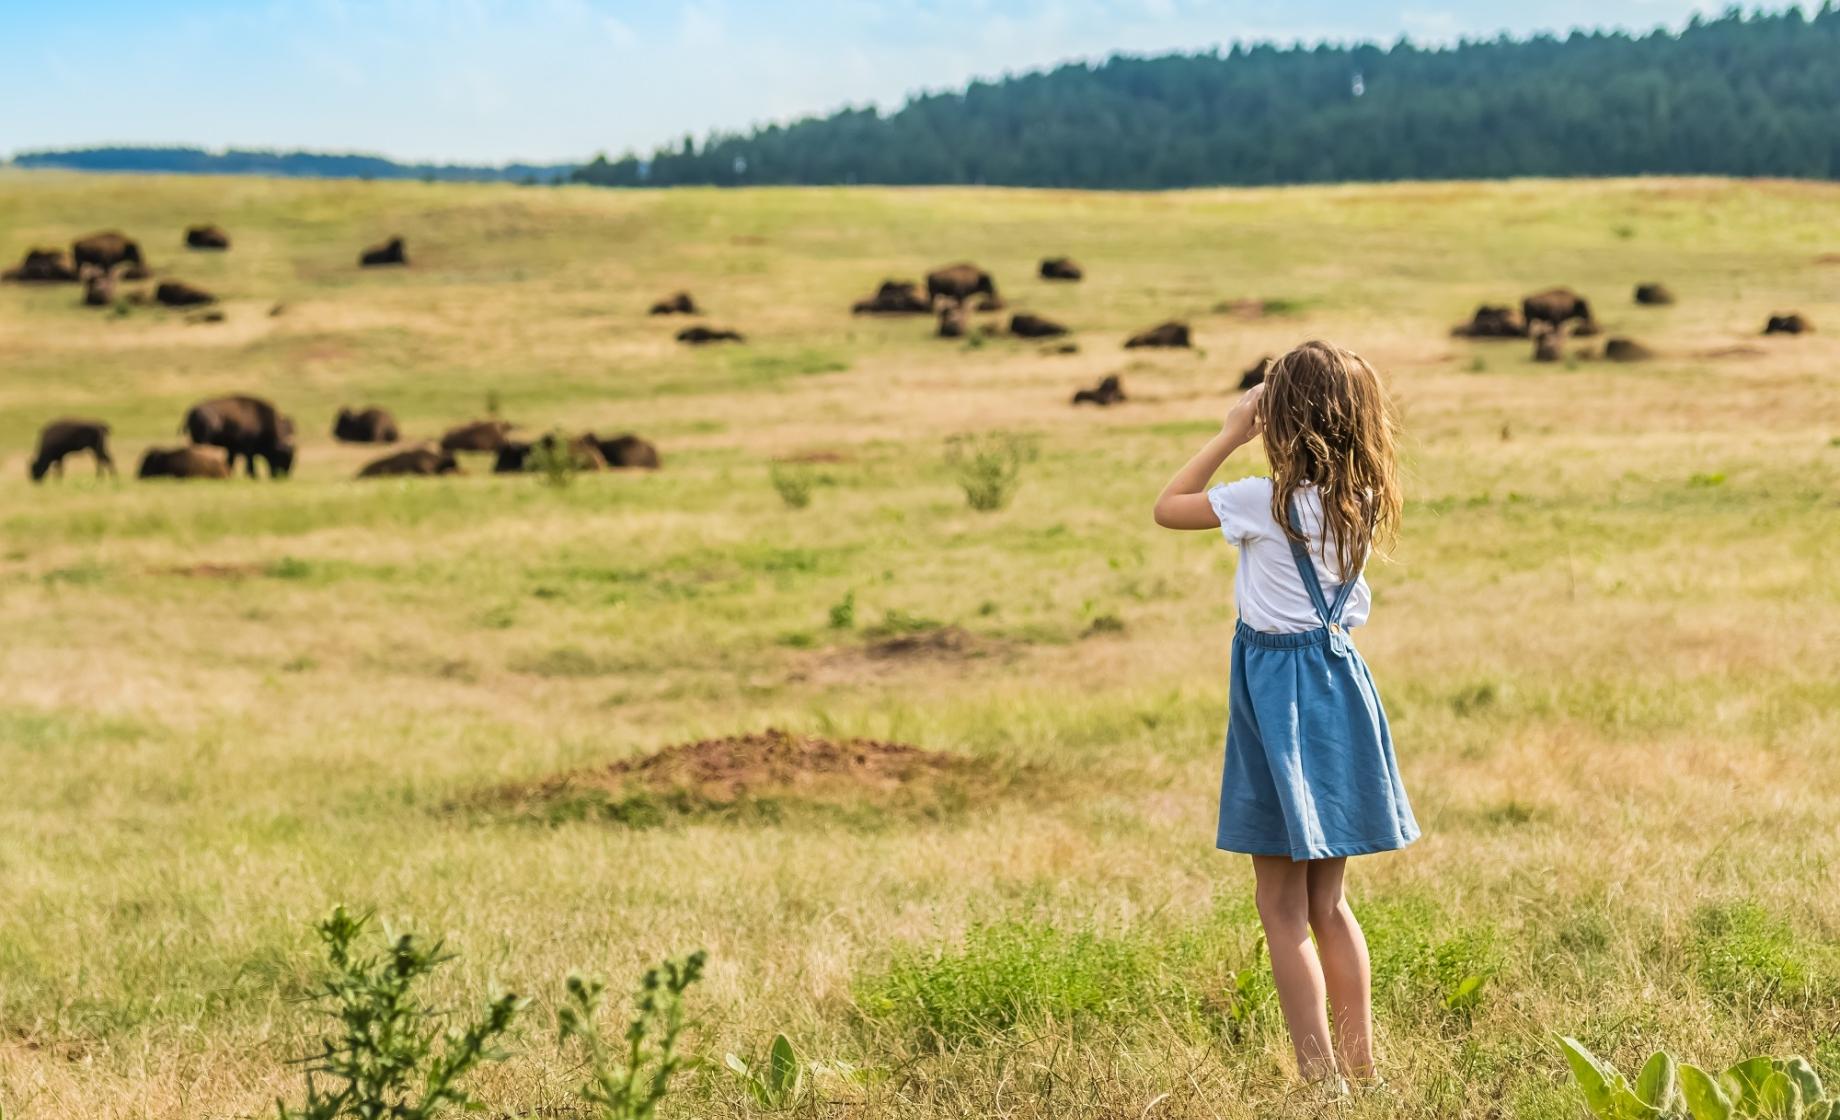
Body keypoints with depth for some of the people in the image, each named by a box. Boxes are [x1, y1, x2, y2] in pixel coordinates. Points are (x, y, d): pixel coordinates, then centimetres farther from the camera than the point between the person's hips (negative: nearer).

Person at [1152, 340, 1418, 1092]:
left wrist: (1231, 436, -1)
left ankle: (1321, 1078, 0)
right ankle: (1360, 1067, 19)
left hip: (1280, 689, -7)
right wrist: (1246, 438, 12)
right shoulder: (1361, 501, 1)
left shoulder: (1269, 502, -17)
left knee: (1283, 910, 1)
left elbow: (1167, 507, -5)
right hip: (1338, 677, 7)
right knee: (1326, 901, 17)